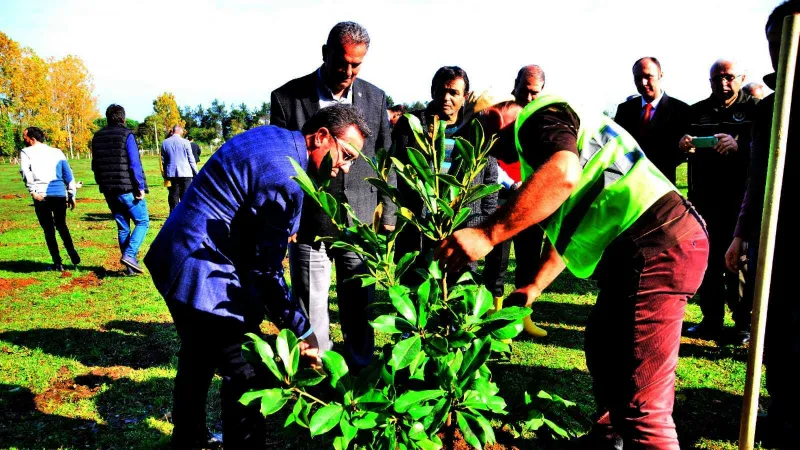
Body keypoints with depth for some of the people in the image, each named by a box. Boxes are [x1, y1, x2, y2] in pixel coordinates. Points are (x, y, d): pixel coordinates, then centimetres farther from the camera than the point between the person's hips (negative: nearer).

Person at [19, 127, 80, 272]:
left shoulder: (26, 152, 6)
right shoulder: (57, 152, 16)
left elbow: (25, 172, -11)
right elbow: (68, 174, 14)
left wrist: (33, 191, -13)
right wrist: (72, 195, 16)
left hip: (42, 196, -3)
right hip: (60, 194, 3)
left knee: (49, 229, 6)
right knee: (62, 226, 19)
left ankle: (57, 263, 5)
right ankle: (74, 257, 10)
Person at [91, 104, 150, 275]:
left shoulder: (97, 137, 12)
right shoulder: (126, 135, -8)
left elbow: (95, 166, 15)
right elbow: (135, 164, -14)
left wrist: (102, 184, 21)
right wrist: (141, 187, -12)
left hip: (109, 191, 6)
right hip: (128, 189, -6)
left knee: (122, 227, 12)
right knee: (142, 222, 5)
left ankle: (131, 267, 13)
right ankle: (129, 255, -12)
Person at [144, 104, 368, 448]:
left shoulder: (272, 136, 6)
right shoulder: (284, 180, -24)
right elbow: (266, 271, -20)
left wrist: (281, 230, 10)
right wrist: (302, 330, -13)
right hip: (203, 277, -11)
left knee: (197, 360, 27)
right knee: (247, 375, 2)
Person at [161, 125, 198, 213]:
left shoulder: (164, 143, 6)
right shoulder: (185, 142, -5)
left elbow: (163, 160, 11)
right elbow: (191, 159, -2)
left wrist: (165, 175, 19)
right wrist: (196, 173, 5)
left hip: (171, 174, 3)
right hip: (185, 173, -3)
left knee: (173, 197, 7)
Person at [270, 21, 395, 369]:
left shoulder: (375, 98, 4)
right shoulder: (287, 97, -4)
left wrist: (388, 216, 7)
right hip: (309, 227, -2)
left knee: (361, 313, 13)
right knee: (311, 315, 8)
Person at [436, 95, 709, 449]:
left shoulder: (538, 115, -3)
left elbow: (563, 174, -28)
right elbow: (566, 225, 32)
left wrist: (486, 234, -27)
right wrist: (535, 286, 30)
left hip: (657, 244, -11)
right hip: (662, 242, 11)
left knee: (640, 404, -9)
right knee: (602, 347, 28)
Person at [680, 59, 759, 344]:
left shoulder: (755, 110, 3)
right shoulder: (697, 111, 14)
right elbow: (676, 146, 11)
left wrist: (739, 145, -30)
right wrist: (682, 146, -13)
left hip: (739, 200, -4)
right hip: (704, 199, 4)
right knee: (707, 261, 9)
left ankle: (745, 324, 13)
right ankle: (712, 320, 20)